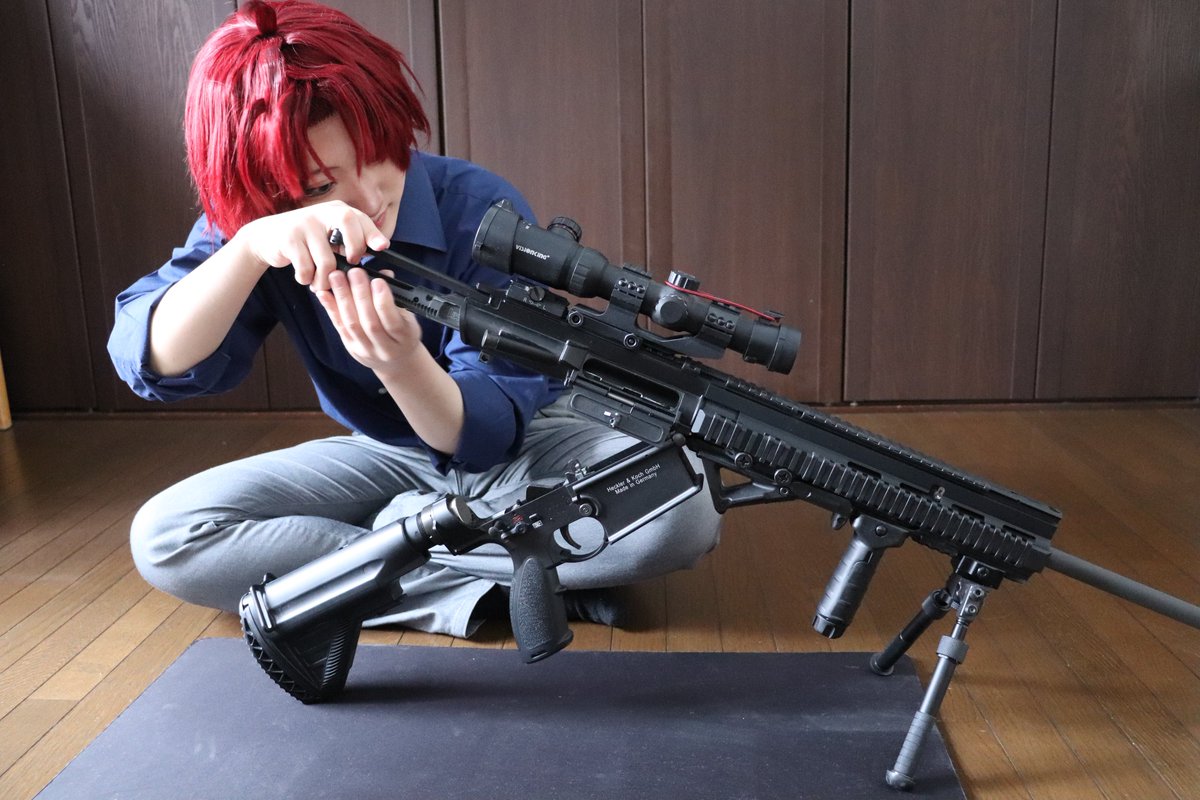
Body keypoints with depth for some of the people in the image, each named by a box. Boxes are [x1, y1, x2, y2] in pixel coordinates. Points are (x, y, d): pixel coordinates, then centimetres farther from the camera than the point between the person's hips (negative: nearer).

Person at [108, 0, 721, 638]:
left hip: (523, 444, -2)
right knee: (164, 537, -18)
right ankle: (479, 589, -20)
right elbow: (150, 364, -27)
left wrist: (402, 363, -46)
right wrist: (248, 245, -44)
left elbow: (489, 434, -25)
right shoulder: (248, 225, -13)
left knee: (683, 513, -31)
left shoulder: (483, 211, -24)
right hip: (382, 459, 3)